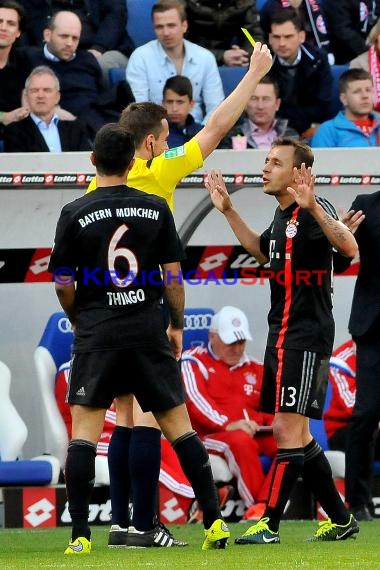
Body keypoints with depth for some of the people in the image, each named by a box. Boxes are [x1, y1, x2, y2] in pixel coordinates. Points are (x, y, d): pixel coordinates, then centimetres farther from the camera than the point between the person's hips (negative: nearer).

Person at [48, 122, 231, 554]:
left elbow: (63, 283, 0)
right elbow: (173, 275, 4)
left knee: (84, 428, 2)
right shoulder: (157, 209, 2)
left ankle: (80, 535, -6)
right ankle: (215, 522, 7)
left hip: (97, 336, -2)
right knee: (178, 424, 9)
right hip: (149, 332, 2)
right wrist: (177, 325, 17)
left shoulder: (75, 214, -4)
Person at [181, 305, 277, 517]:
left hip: (256, 434, 5)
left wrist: (276, 423, -6)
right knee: (241, 441, -39)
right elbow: (196, 400, -10)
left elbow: (270, 409, 21)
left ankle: (263, 505, -32)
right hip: (211, 436, -5)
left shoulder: (255, 369, 24)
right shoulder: (194, 362, 6)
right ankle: (259, 507, -38)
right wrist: (228, 424, -26)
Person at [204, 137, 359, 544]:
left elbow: (348, 247, -32)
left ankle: (269, 524, -10)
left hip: (306, 338, -10)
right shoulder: (282, 214, 14)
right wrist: (228, 210, 29)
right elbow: (262, 251, 34)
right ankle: (340, 520, 21)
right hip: (282, 337, 10)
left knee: (287, 429, -11)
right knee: (296, 434, 13)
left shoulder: (313, 210, -14)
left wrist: (314, 207, -44)